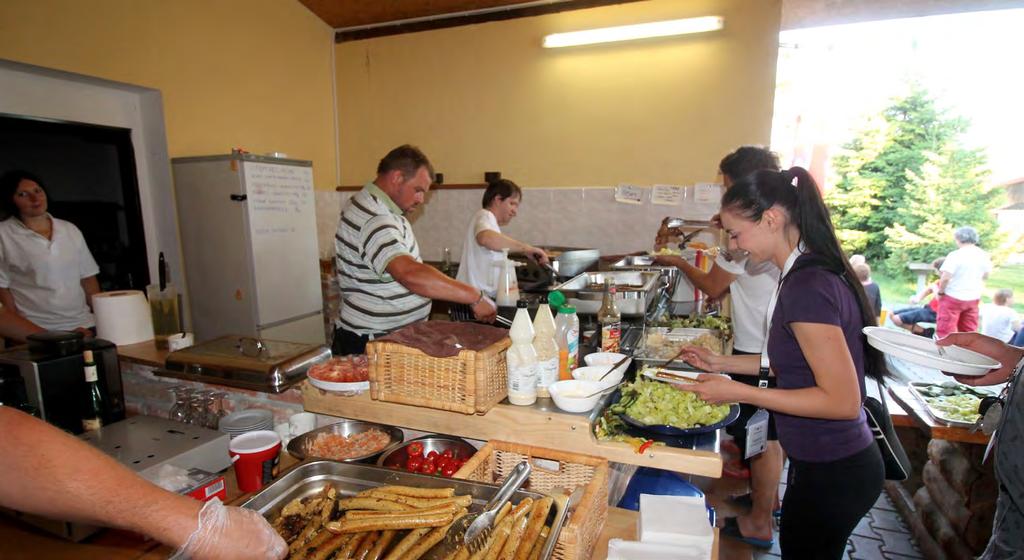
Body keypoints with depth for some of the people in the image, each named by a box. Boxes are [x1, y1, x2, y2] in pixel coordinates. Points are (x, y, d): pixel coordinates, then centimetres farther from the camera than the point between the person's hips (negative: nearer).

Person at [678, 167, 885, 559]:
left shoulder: (806, 287, -27)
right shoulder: (818, 272, 3)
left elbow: (843, 400, -26)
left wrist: (738, 392, -23)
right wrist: (723, 363, 8)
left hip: (831, 475, -9)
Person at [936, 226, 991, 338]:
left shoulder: (955, 255, -18)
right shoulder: (983, 255, 3)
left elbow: (945, 277, -22)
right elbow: (986, 275, 14)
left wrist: (940, 292, -8)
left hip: (953, 297, -7)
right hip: (973, 297, 7)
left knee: (945, 330, 0)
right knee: (969, 331, 16)